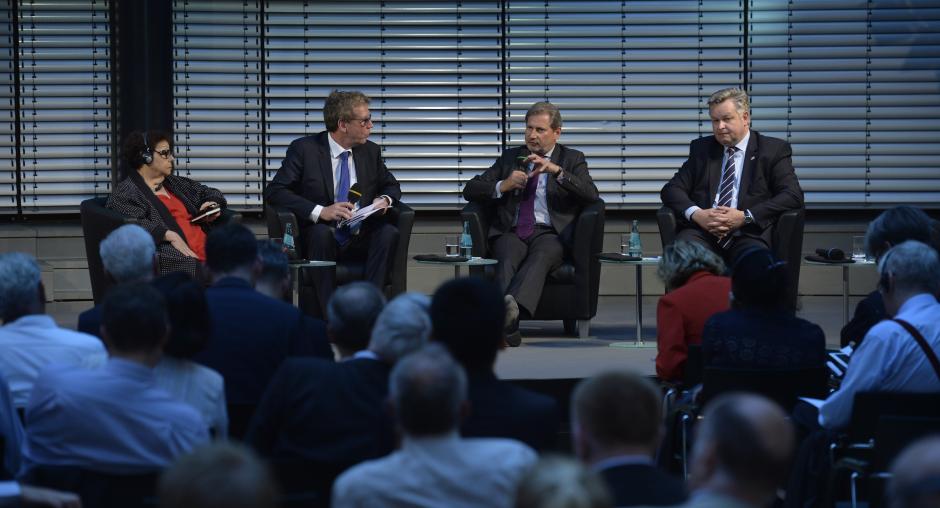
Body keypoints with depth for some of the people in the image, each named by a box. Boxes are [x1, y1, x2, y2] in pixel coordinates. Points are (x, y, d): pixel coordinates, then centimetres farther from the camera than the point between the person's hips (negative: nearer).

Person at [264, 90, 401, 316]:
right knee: (321, 232, -37)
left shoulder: (370, 151, 11)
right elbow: (274, 192, -10)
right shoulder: (304, 149, -3)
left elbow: (391, 185, 25)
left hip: (359, 242, 3)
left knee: (389, 232, -27)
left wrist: (384, 199, -2)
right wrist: (320, 211, -23)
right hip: (319, 238, -3)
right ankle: (330, 315, -38)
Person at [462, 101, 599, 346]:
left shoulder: (572, 159, 17)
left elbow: (591, 195, -2)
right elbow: (470, 190, 18)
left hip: (549, 234, -2)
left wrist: (557, 171, -15)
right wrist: (503, 186, -1)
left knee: (541, 255, -37)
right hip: (511, 232, 2)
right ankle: (508, 325, -56)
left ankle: (513, 305, -65)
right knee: (508, 258, -34)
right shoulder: (510, 158, 24)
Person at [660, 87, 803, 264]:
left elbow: (793, 196, -1)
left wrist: (745, 217, -13)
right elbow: (671, 189, 15)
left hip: (747, 236, -3)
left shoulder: (774, 149, 11)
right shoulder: (701, 148, 21)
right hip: (702, 233, 3)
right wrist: (696, 214, -8)